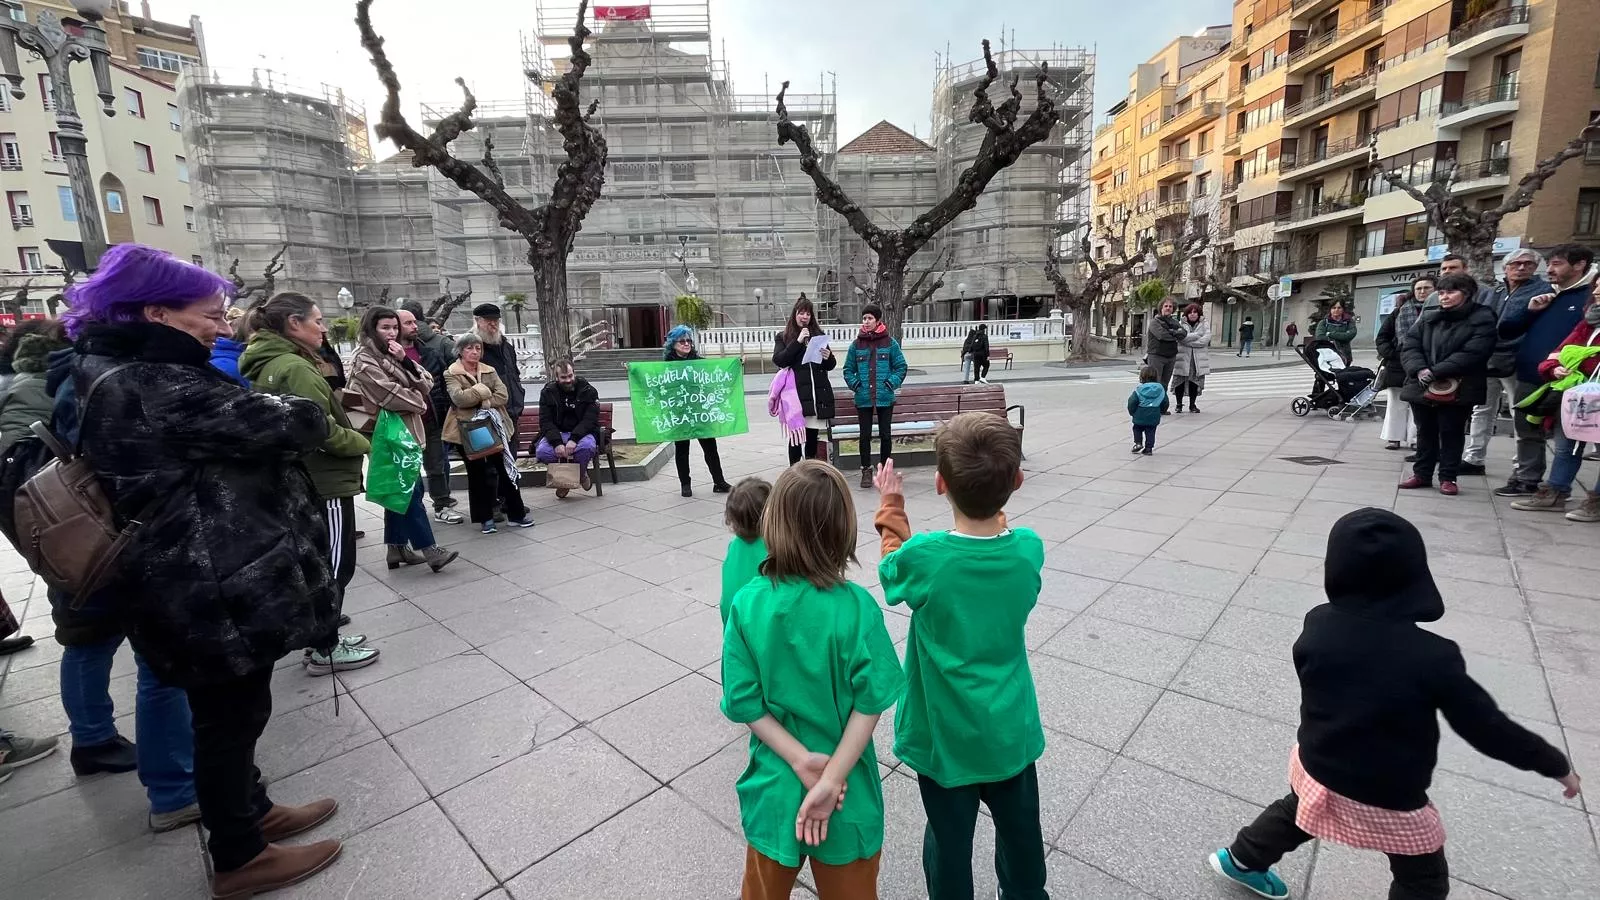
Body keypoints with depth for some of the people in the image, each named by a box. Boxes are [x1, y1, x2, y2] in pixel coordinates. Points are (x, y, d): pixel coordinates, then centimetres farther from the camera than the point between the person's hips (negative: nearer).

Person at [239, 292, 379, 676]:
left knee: (320, 565, 19)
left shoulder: (265, 365, 11)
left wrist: (352, 437, 9)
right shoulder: (294, 367, -20)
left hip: (301, 481, 10)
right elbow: (322, 430, -24)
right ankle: (324, 650, 13)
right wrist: (364, 443, -8)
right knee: (334, 567, 2)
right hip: (324, 483, -10)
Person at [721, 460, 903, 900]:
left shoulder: (746, 604, -17)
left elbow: (745, 702, -14)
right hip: (846, 789, -1)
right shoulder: (856, 606, -22)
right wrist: (831, 777, -14)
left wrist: (802, 761, -12)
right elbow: (870, 702, -19)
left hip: (775, 784, 2)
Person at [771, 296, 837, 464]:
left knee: (813, 436, 8)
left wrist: (828, 357, -7)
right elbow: (778, 360, -8)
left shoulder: (819, 335, 15)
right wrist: (798, 341, -13)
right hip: (797, 394, -3)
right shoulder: (783, 337, 8)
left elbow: (830, 366, 17)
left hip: (819, 393, 3)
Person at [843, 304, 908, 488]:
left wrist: (892, 383, -9)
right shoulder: (856, 344, 4)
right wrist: (854, 383, -5)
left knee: (885, 435, 7)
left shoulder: (890, 343, 0)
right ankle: (866, 470, 17)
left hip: (885, 397, -1)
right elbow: (848, 369, 10)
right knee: (864, 435, 5)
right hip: (863, 398, 1)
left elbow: (901, 367, 4)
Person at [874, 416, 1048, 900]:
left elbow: (891, 570, -3)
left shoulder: (922, 557, -27)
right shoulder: (1029, 549, -18)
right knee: (1020, 832, 27)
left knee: (950, 842, 19)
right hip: (1012, 732, 3)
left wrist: (891, 508, 7)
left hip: (946, 738, -3)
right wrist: (993, 495, 9)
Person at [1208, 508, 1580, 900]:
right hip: (1390, 798, -3)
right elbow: (1487, 727, -15)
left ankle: (1241, 859, 51)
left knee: (1296, 812, 33)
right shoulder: (1432, 657, -28)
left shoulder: (1317, 626, -19)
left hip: (1317, 770, 4)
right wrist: (1556, 764, 1)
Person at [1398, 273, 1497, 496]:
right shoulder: (1428, 317, 11)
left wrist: (1436, 372, -21)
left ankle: (1448, 477, 13)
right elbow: (1409, 345, 4)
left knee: (1451, 433, 4)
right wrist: (1419, 369, -14)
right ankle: (1422, 474, 22)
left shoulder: (1482, 319, -3)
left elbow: (1472, 353, -15)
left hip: (1458, 390, -4)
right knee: (1425, 432, 12)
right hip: (1422, 386, 4)